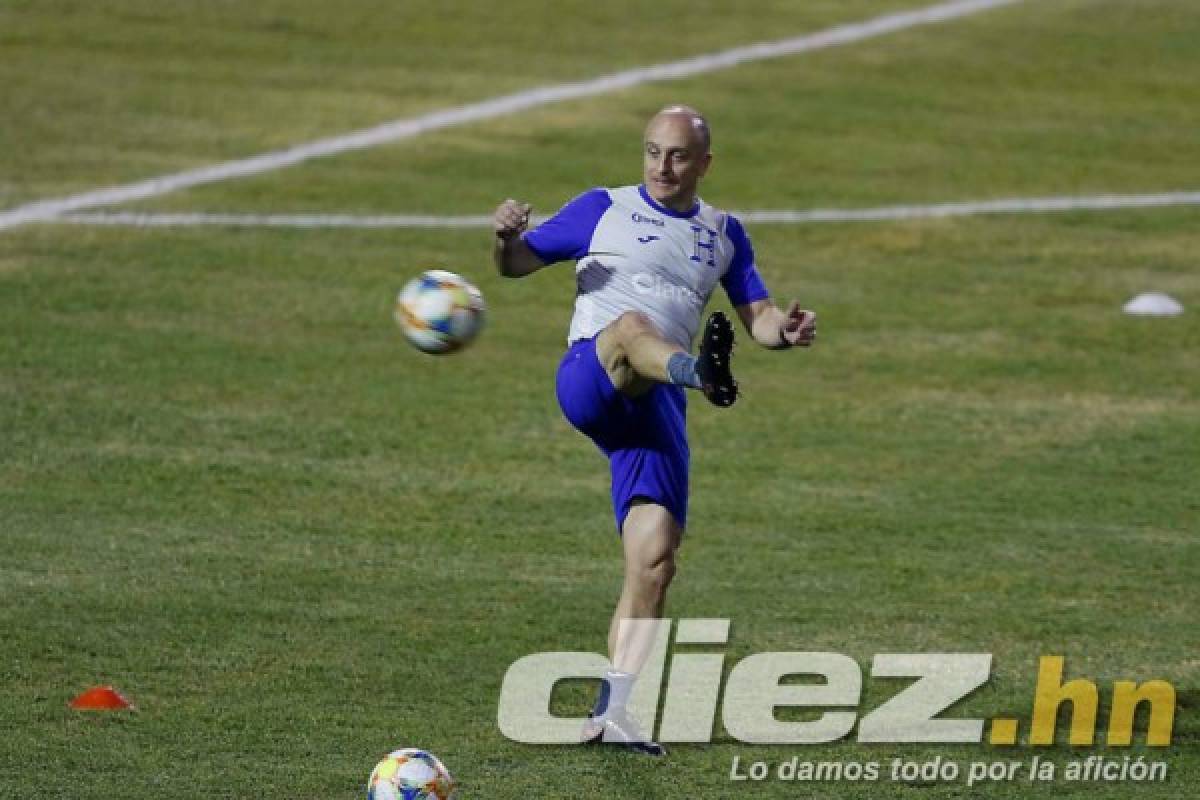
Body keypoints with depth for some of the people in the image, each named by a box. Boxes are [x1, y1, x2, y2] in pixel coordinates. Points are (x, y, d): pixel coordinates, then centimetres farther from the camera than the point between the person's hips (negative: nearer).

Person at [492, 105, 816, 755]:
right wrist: (505, 238, -13)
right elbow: (517, 264, 11)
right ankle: (705, 376, -74)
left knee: (654, 561, -10)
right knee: (632, 325, -39)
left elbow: (758, 318, 21)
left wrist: (785, 331, -4)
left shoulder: (724, 234, 22)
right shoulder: (603, 210, 13)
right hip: (590, 380, -4)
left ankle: (611, 712, -5)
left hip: (657, 408, 4)